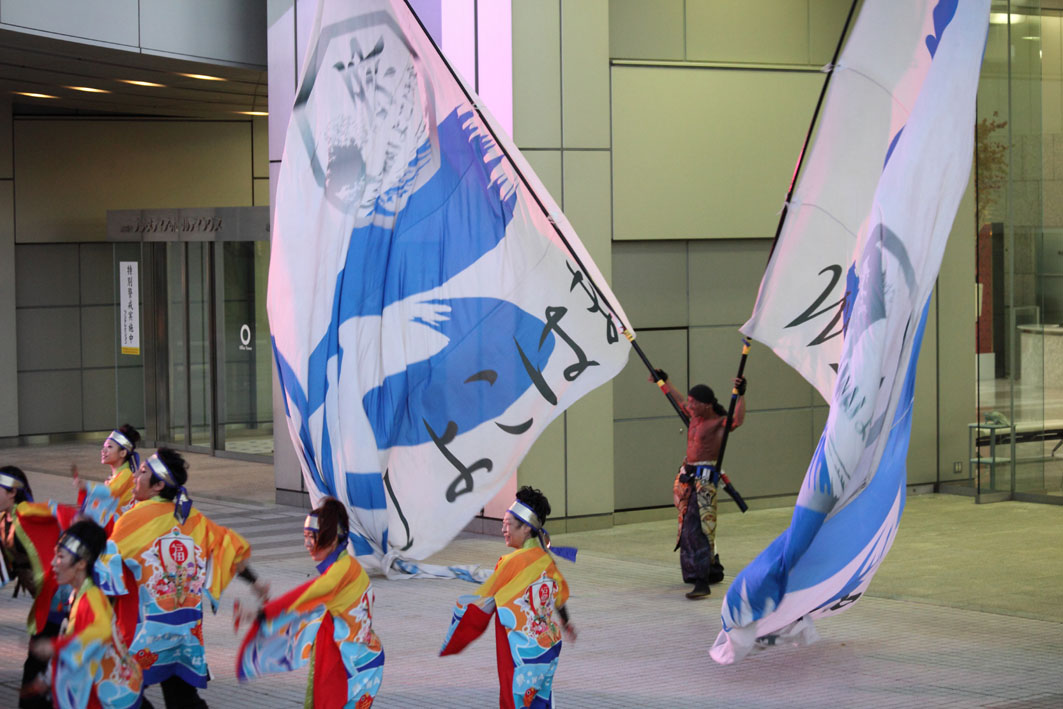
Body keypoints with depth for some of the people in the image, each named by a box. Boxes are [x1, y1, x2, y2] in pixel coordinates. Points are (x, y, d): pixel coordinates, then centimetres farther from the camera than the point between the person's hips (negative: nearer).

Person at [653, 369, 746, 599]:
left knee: (697, 528, -19)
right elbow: (680, 401, 30)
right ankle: (713, 570, 31)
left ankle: (702, 582, -24)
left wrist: (741, 395, -43)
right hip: (689, 476, 9)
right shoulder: (696, 416, 13)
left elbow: (738, 419, -32)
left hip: (705, 478, -9)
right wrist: (664, 381, 40)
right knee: (688, 526, 17)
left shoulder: (719, 422, -11)